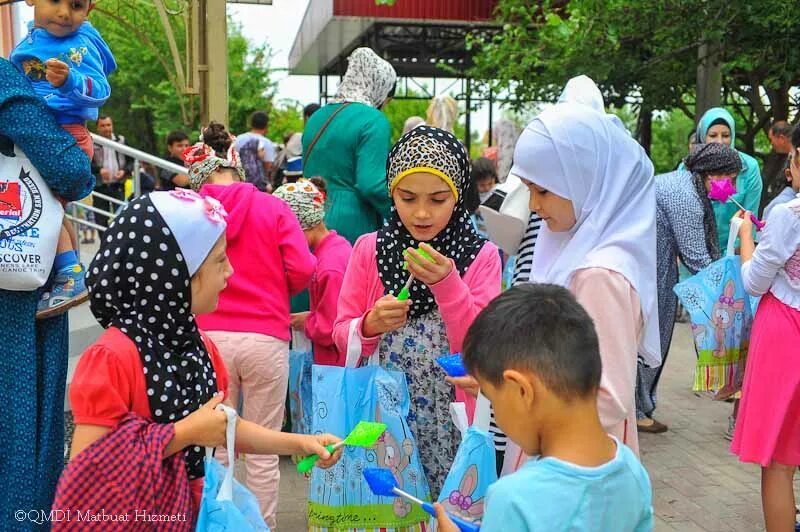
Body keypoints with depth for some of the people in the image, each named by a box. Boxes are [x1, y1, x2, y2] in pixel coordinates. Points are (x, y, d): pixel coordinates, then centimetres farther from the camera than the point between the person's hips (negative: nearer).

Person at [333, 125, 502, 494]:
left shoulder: (481, 256, -3)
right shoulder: (368, 249, 0)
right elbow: (341, 335, 3)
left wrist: (447, 284, -22)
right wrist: (370, 325, -18)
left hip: (448, 420, -1)